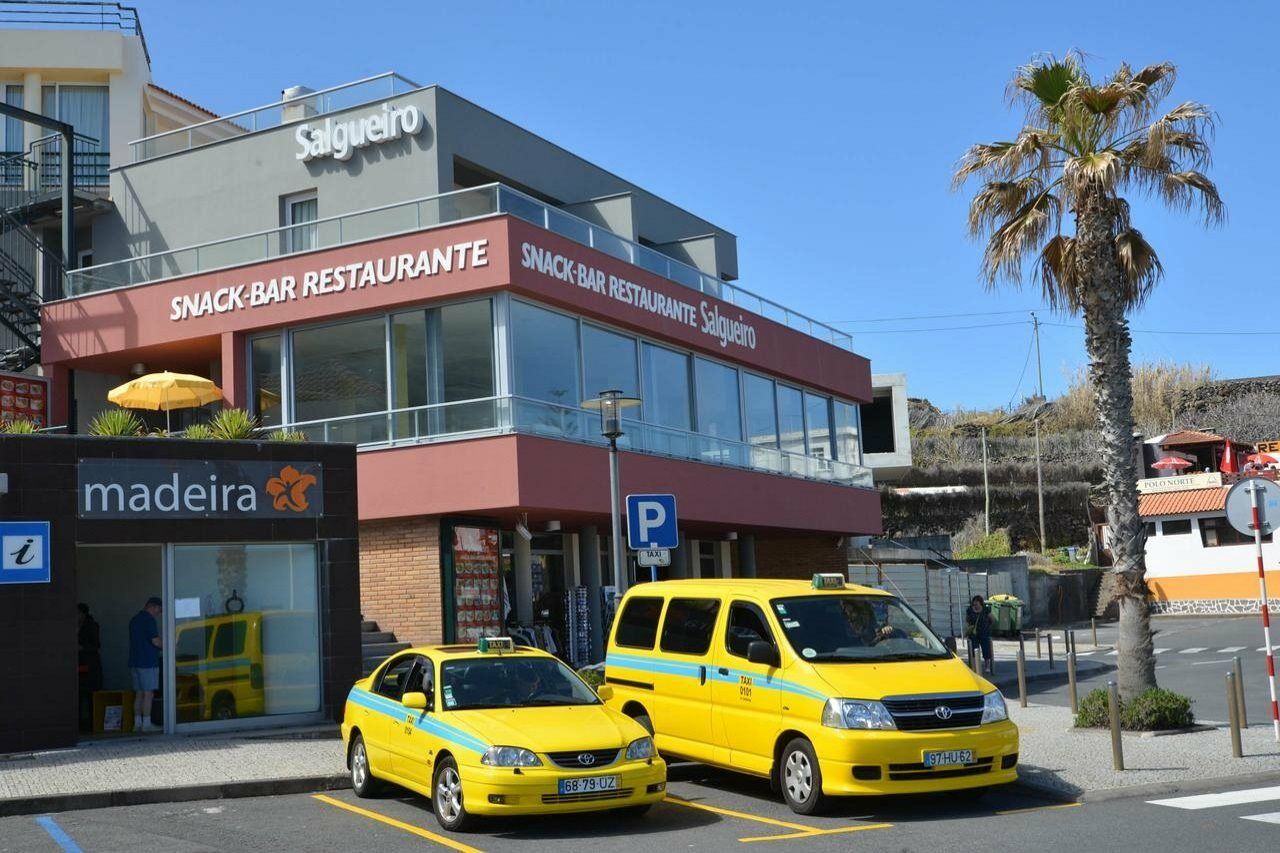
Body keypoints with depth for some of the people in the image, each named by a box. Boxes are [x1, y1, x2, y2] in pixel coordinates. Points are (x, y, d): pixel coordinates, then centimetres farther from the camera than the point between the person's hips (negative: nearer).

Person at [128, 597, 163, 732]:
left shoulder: (134, 619, 18)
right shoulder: (149, 619, -11)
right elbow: (155, 641, -18)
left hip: (135, 662, 9)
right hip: (148, 662, -9)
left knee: (139, 693, 10)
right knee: (148, 693, -6)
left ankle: (137, 723, 10)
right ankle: (146, 724, -7)